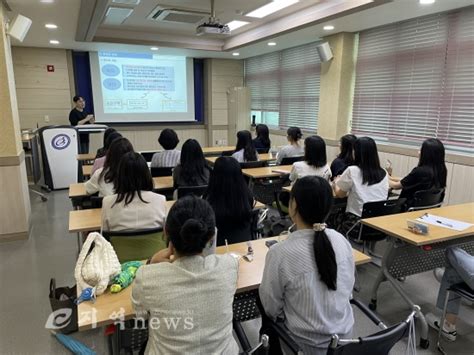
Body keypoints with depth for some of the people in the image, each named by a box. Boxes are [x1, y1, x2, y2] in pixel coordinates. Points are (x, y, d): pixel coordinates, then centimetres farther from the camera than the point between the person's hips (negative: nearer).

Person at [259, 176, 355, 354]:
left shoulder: (280, 253, -26)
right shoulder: (342, 241, -12)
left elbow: (271, 308, -12)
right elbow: (348, 290, 2)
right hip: (345, 333, 4)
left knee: (262, 302, 22)